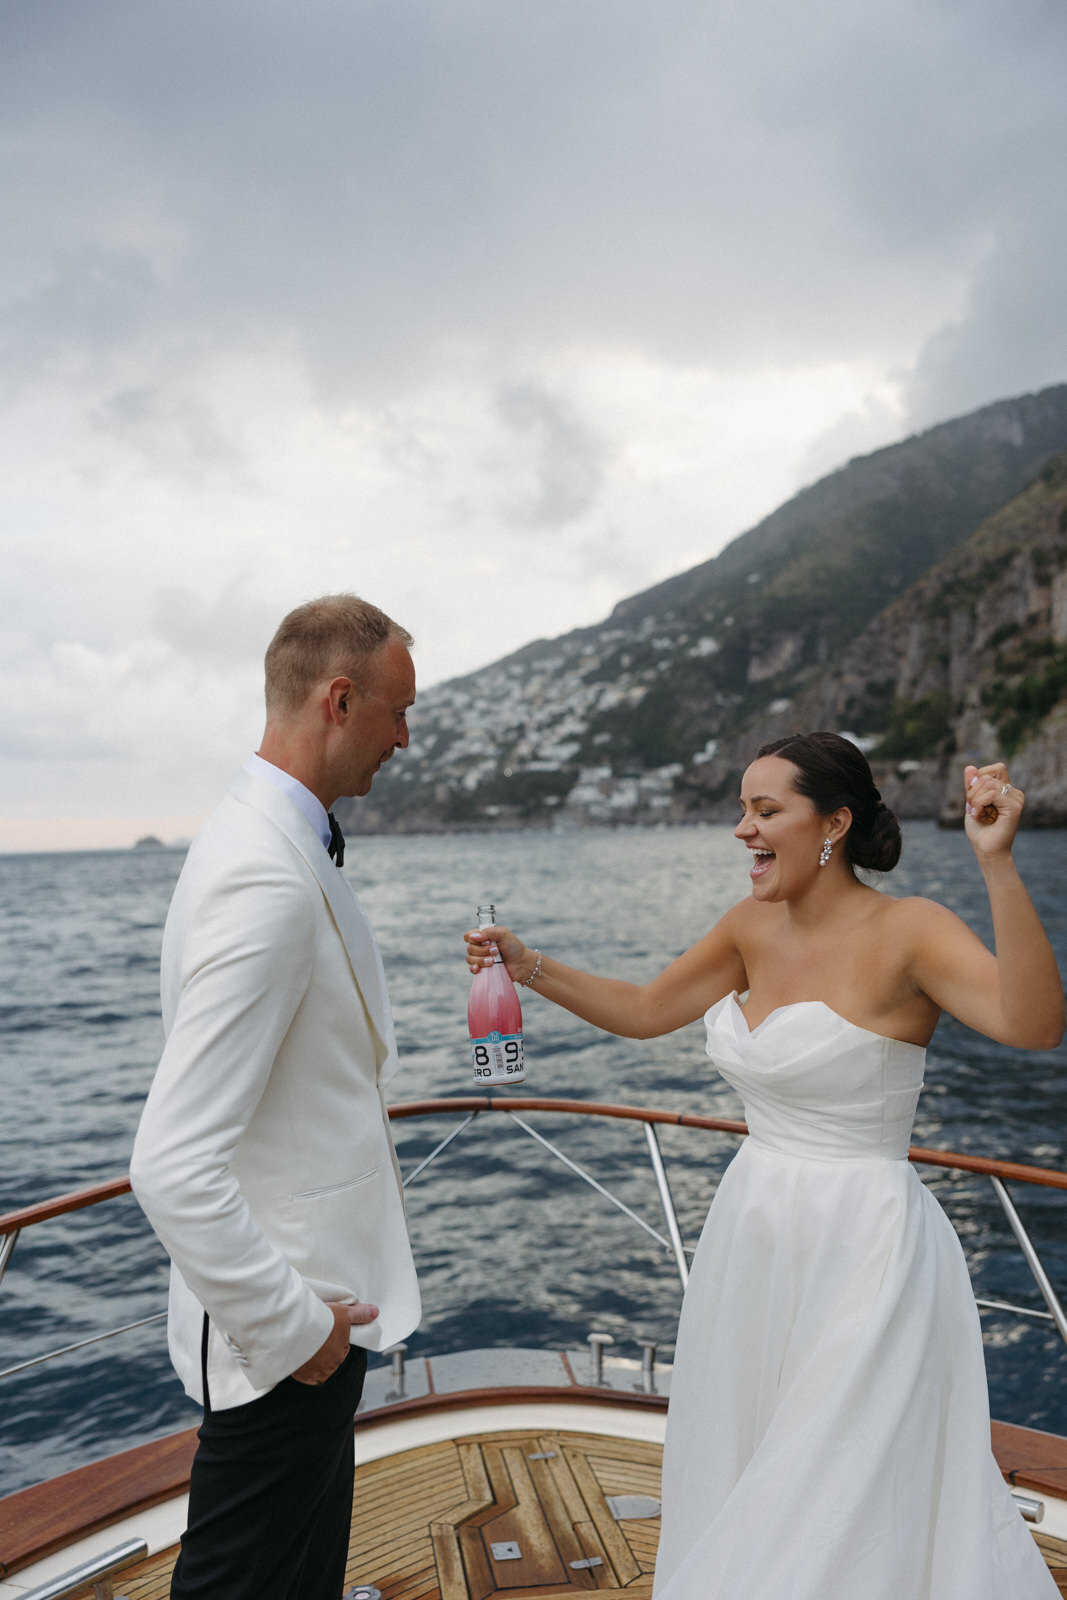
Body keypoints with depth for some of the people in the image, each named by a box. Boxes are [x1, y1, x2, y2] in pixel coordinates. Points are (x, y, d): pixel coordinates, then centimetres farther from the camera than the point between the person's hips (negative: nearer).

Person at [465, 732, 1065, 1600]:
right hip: (753, 1233, 7)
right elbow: (645, 1010, 10)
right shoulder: (754, 927, 2)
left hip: (861, 1246, -6)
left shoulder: (907, 931, -17)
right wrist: (531, 966, 2)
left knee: (845, 1508, 10)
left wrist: (997, 865, -40)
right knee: (743, 1492, 22)